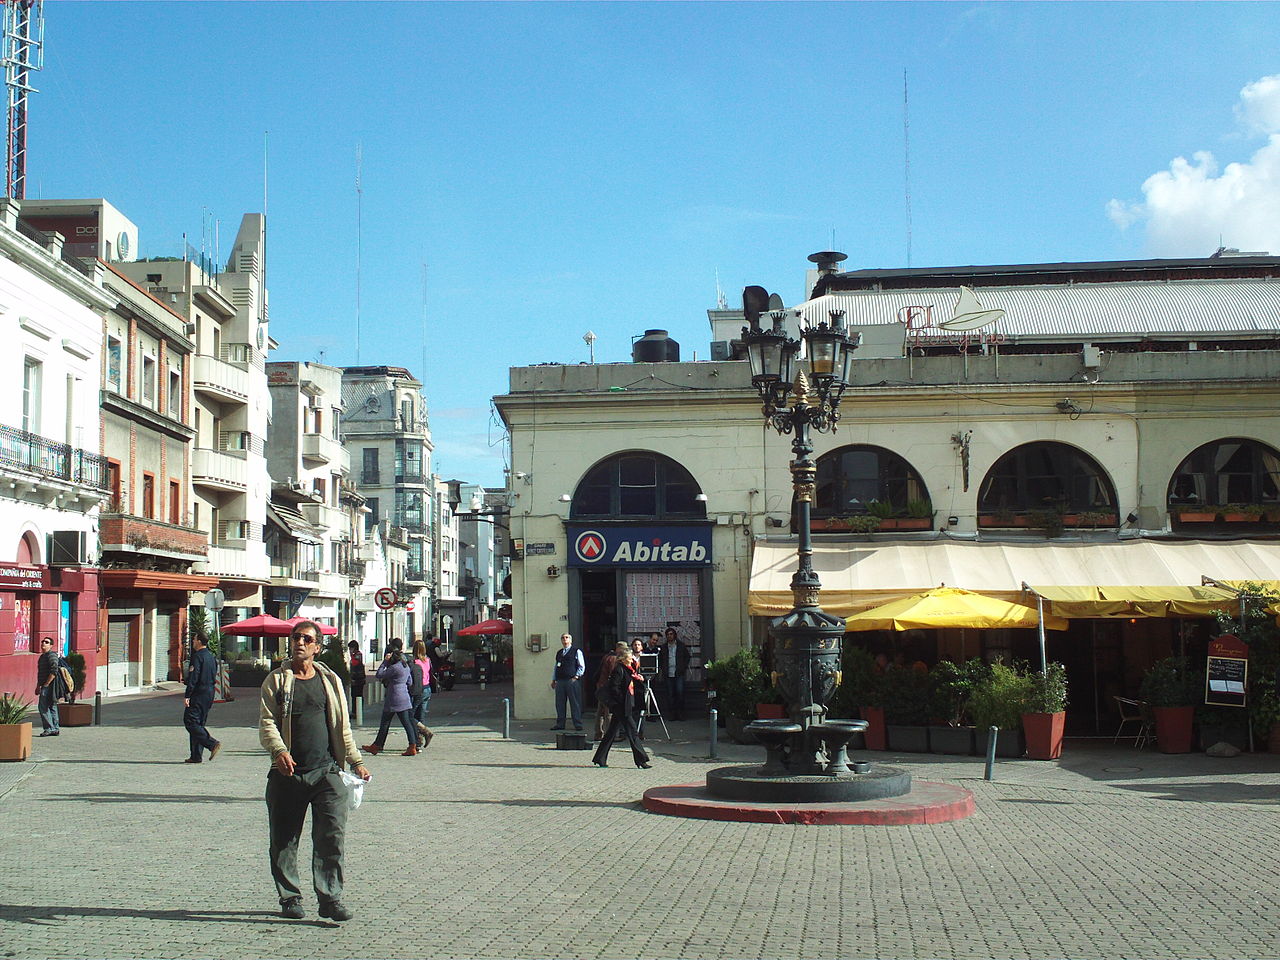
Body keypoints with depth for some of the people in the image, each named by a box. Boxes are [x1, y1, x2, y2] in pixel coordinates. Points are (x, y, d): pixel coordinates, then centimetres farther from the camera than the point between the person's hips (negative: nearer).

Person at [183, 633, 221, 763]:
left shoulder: (198, 656, -11)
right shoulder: (211, 657, 16)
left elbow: (193, 678, -18)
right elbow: (214, 677, 19)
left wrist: (187, 696, -18)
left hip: (198, 694, -9)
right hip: (210, 693, 9)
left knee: (190, 721, -8)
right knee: (198, 723, 11)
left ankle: (212, 744, -18)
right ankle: (196, 755, 8)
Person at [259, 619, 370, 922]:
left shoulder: (330, 681, 14)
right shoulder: (276, 680, 7)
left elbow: (342, 725, 18)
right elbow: (266, 722, -3)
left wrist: (355, 761, 14)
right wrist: (279, 750, -21)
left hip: (327, 772, 1)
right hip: (288, 773, -1)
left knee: (332, 835, -8)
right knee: (284, 841, 5)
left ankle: (330, 898, -3)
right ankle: (290, 898, 19)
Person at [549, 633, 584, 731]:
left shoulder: (576, 651, 4)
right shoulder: (559, 653, 20)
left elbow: (582, 666, 1)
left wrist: (576, 677, -9)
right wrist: (553, 680, 15)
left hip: (572, 681, -5)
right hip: (560, 681, 5)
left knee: (575, 703, -5)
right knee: (559, 704, 4)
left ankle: (578, 724, -1)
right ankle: (560, 724, 11)